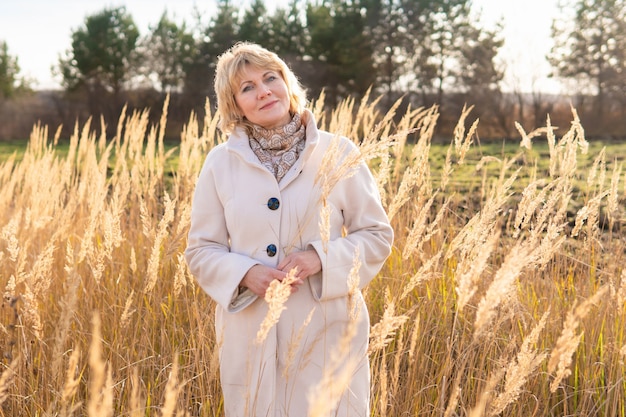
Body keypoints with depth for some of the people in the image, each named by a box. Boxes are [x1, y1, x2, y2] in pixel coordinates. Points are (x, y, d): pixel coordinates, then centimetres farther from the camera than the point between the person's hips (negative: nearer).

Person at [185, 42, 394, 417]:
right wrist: (246, 274, -14)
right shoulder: (221, 163, 1)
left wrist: (321, 257, -16)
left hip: (327, 332, -1)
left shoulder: (338, 154, -2)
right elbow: (201, 250, 5)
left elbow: (376, 235, 1)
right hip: (252, 337, 1)